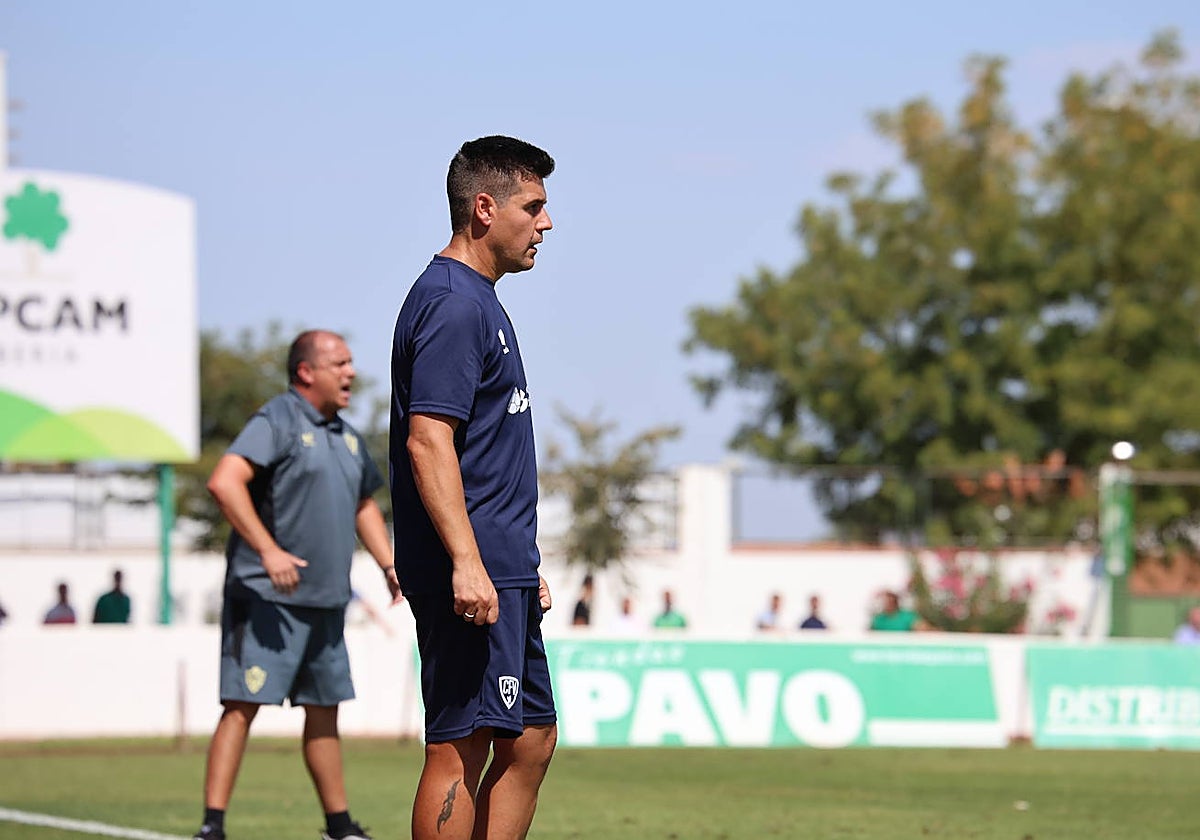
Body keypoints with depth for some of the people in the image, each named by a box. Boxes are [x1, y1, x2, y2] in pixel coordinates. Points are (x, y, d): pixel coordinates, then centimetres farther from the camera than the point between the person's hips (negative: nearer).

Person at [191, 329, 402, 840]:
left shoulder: (347, 437, 17)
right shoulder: (277, 421, -10)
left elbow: (363, 505, 32)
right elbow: (224, 482, -23)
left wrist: (388, 563, 18)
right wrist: (268, 550, -28)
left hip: (326, 603, 8)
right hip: (266, 598, -8)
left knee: (324, 711, 14)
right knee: (243, 704, -12)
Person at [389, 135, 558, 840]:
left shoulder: (477, 301, 20)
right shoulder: (452, 304, -13)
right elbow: (427, 442, -22)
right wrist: (466, 563, -27)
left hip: (502, 574, 11)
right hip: (473, 576, -11)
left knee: (532, 740, 12)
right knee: (459, 748, -8)